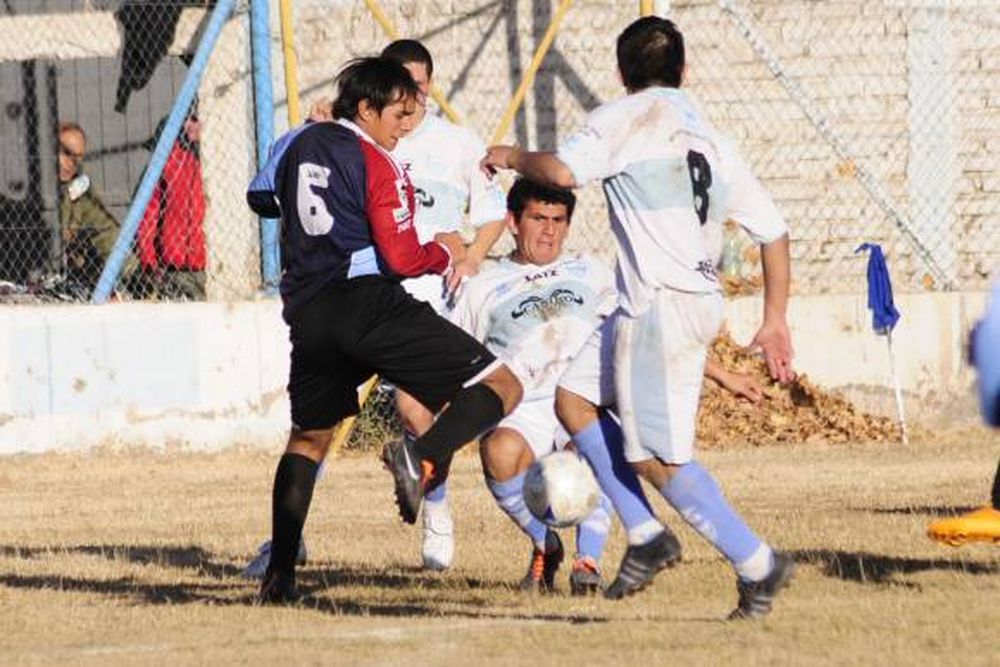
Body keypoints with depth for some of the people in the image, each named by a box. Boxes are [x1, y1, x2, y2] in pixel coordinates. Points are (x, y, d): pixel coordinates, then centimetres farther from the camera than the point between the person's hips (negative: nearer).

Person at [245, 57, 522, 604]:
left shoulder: (298, 143, 13)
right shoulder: (376, 165, -6)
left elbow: (259, 198, 30)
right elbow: (402, 258, -11)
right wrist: (445, 252, 8)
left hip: (309, 313, 7)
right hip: (370, 305, -7)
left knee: (308, 437, 25)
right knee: (500, 387, -7)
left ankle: (279, 575, 17)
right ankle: (421, 458, -30)